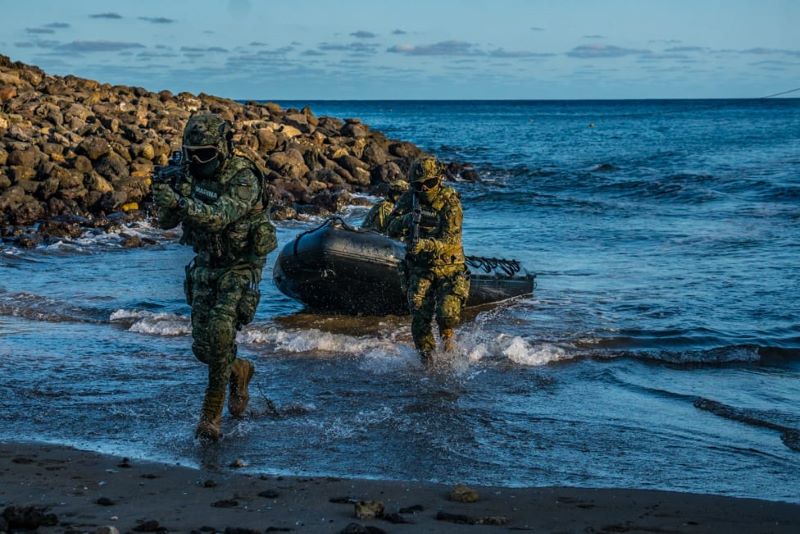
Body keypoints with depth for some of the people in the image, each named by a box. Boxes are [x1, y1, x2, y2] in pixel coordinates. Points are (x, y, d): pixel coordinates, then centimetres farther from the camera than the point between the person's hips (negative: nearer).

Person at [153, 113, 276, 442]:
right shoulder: (193, 176, 0)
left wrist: (182, 203, -50)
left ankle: (211, 414, -10)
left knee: (220, 332, -22)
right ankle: (239, 371, 36)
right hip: (205, 267, 6)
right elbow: (166, 222, -4)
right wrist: (169, 198, -25)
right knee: (202, 348, 4)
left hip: (240, 268, -6)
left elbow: (220, 215, -36)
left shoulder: (243, 178, -20)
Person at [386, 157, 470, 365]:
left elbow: (449, 239, -22)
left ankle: (447, 334, 18)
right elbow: (392, 229, -8)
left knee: (447, 312, -16)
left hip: (448, 267, -2)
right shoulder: (409, 199, -2)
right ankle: (426, 355, 12)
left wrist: (426, 244, -41)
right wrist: (408, 219, -29)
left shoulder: (450, 202, -14)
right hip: (419, 268, 3)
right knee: (420, 317, -8)